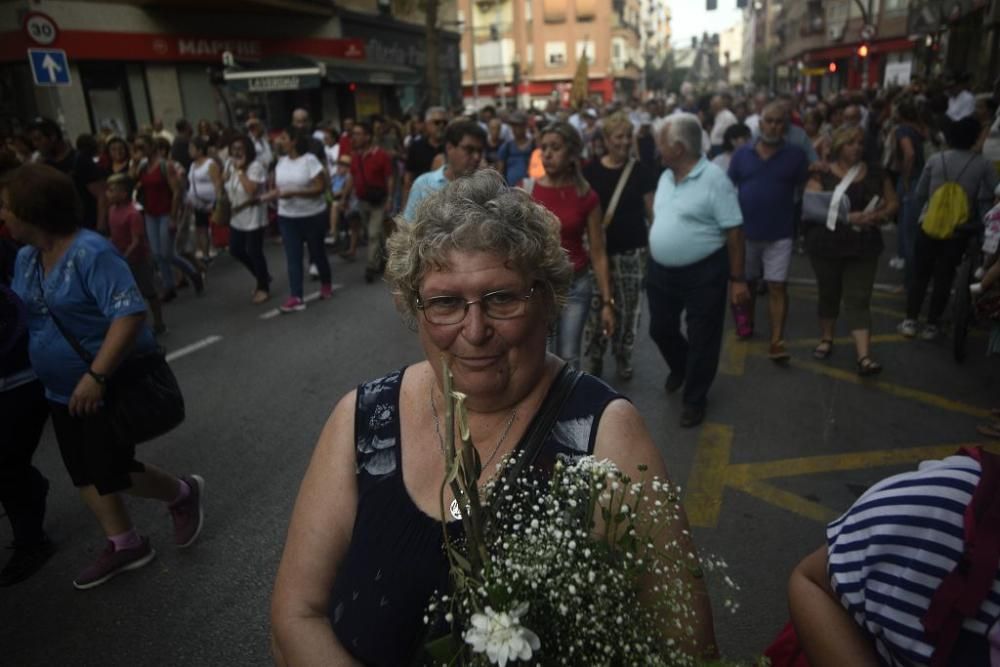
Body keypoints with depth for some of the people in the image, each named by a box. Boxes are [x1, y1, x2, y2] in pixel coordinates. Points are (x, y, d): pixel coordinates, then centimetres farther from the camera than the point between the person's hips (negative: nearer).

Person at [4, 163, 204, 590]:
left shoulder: (91, 252, -24)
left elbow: (130, 314, -32)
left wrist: (96, 376, -35)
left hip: (113, 386, -9)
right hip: (62, 390, 9)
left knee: (112, 472, -1)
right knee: (84, 472, 14)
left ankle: (184, 494, 25)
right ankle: (124, 544, 29)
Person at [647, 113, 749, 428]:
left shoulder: (714, 179, -17)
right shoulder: (666, 176, 6)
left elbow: (734, 231, -16)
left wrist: (738, 278, -16)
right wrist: (655, 254, 15)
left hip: (702, 273, -7)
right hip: (661, 271, 7)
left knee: (702, 340, 7)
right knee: (660, 330, 19)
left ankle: (694, 399, 25)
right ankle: (680, 367, 49)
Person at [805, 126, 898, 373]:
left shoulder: (876, 174, 6)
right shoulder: (822, 174, -3)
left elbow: (893, 203, 11)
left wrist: (879, 216, -12)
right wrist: (846, 217, -23)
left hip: (863, 247, 1)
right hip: (826, 245, -1)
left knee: (859, 300, -4)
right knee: (828, 294, 14)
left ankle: (864, 355, -9)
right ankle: (826, 339, 34)